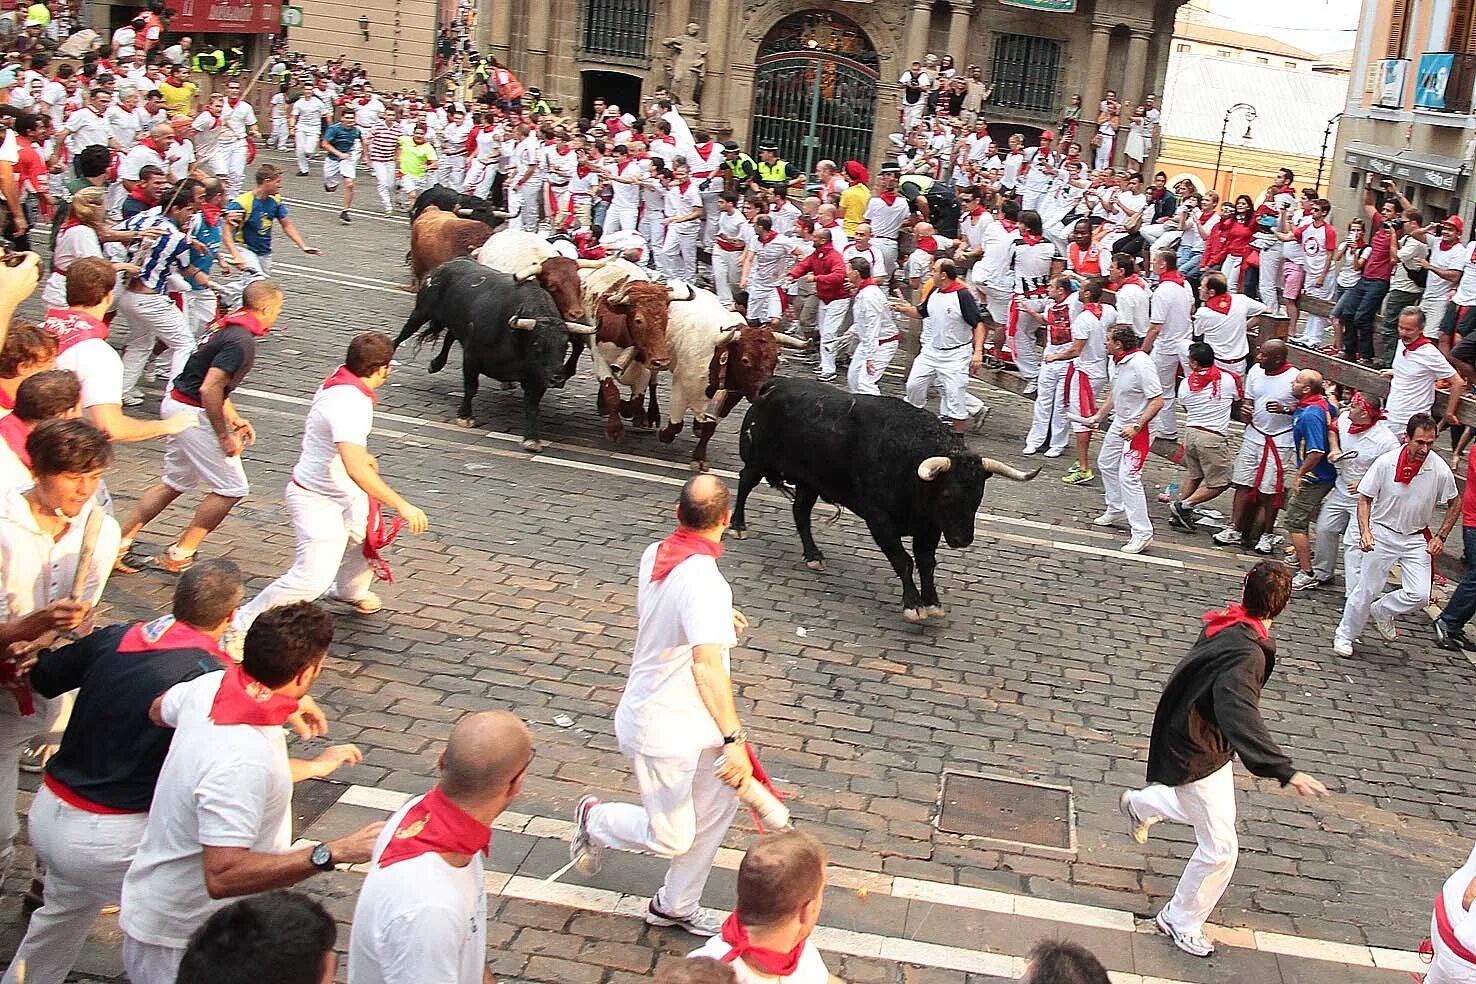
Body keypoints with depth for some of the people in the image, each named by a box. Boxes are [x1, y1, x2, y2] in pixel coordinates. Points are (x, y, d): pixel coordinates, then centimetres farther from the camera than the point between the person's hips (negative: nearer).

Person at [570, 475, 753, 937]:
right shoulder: (704, 582, -30)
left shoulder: (654, 555, -2)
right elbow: (708, 664, -41)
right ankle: (595, 818, 31)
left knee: (719, 804, 18)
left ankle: (676, 905, 33)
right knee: (670, 838, 5)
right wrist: (734, 739, -44)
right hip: (664, 729, -9)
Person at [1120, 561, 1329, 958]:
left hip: (1203, 742, 9)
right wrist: (1285, 771, -56)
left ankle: (1140, 804, 55)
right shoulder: (1247, 654, -35)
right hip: (1196, 757, -9)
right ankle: (1181, 922, 20)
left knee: (1212, 813, 32)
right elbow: (1241, 717, -48)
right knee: (1219, 847, 1)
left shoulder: (1224, 627, -7)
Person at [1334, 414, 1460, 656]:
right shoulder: (1386, 462, -16)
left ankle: (1380, 612, 21)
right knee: (1366, 590, 3)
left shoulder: (1441, 470, -13)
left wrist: (1441, 536, -2)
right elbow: (1365, 498, -6)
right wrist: (1365, 531, -19)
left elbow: (1454, 504, 6)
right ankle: (1344, 635, 23)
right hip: (1383, 534, -2)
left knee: (1419, 595, -8)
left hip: (1417, 539, 2)